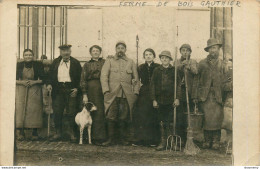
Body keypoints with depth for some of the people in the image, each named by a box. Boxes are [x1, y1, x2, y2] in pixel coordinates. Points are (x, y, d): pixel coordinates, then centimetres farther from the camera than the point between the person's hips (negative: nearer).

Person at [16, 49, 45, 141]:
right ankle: (20, 132, -5)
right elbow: (14, 79, 8)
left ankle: (35, 133, 2)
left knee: (34, 110, -5)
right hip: (21, 91, 1)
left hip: (34, 91, 0)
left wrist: (34, 82, -11)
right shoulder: (19, 65, 8)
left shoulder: (38, 65, 6)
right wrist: (22, 82, -10)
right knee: (20, 110, -9)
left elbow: (43, 79, 5)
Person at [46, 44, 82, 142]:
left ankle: (72, 134, 7)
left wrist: (77, 88, -9)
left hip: (71, 90, -3)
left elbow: (80, 77, 3)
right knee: (57, 112, 4)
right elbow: (50, 74, 14)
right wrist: (49, 84, -4)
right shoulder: (55, 62, 13)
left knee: (72, 112, -3)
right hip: (58, 89, 3)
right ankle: (58, 133, 15)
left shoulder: (75, 63, 6)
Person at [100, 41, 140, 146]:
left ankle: (123, 138, 14)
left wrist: (135, 92, 4)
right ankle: (111, 139, 3)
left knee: (124, 118, 3)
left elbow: (136, 78, 15)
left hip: (127, 95, 1)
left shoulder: (131, 62, 16)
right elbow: (103, 76, 2)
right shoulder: (109, 61, 11)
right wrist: (106, 90, -10)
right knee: (111, 117, -4)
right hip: (112, 94, -1)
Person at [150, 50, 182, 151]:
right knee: (162, 122, 1)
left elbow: (178, 85, 4)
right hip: (160, 100, 1)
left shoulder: (174, 70, 7)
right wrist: (154, 100, 1)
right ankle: (163, 142, 7)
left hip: (171, 100, -1)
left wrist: (177, 98, -6)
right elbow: (153, 85, 8)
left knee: (173, 121, -2)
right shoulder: (156, 71, 10)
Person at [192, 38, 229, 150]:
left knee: (217, 118, -6)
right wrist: (195, 96, 1)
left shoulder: (223, 65, 12)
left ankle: (216, 142, 3)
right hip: (205, 96, 0)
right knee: (206, 119, -4)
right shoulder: (202, 64, 11)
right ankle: (207, 141, 7)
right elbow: (197, 80, 8)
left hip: (218, 96, 0)